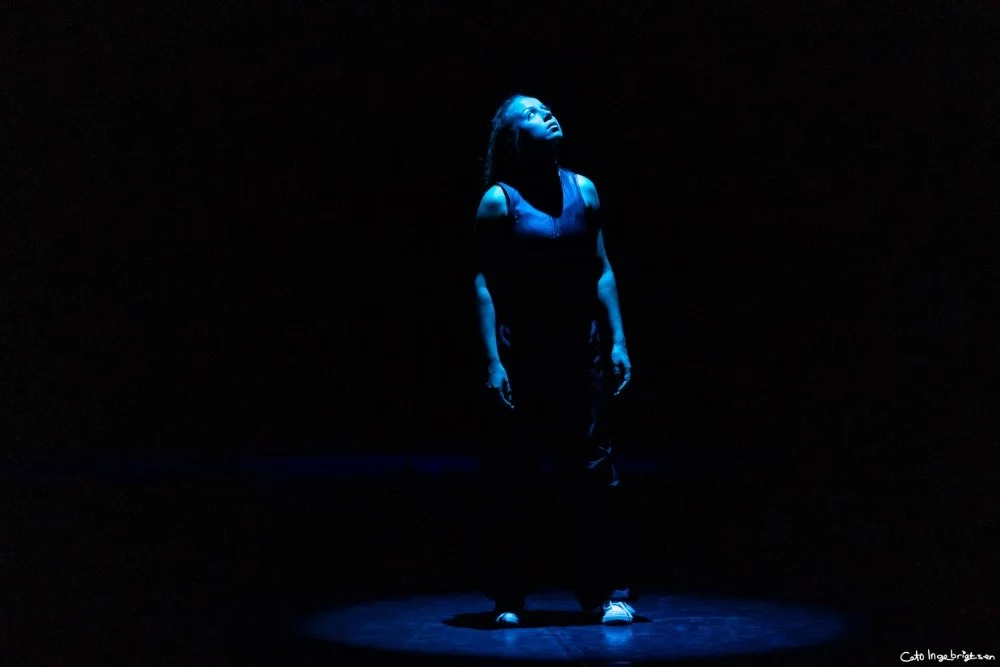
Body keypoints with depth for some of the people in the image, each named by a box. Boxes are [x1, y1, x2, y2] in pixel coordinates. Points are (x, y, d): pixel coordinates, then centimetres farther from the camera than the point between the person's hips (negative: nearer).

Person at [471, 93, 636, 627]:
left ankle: (606, 591, 10)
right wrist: (492, 361, -13)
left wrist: (617, 340, 2)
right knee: (512, 477, 3)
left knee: (591, 472, 3)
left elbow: (602, 272, 9)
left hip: (580, 352, 3)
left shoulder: (582, 190, 8)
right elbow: (484, 284, -7)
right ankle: (509, 597, 14)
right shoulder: (499, 200, -3)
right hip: (521, 356, -3)